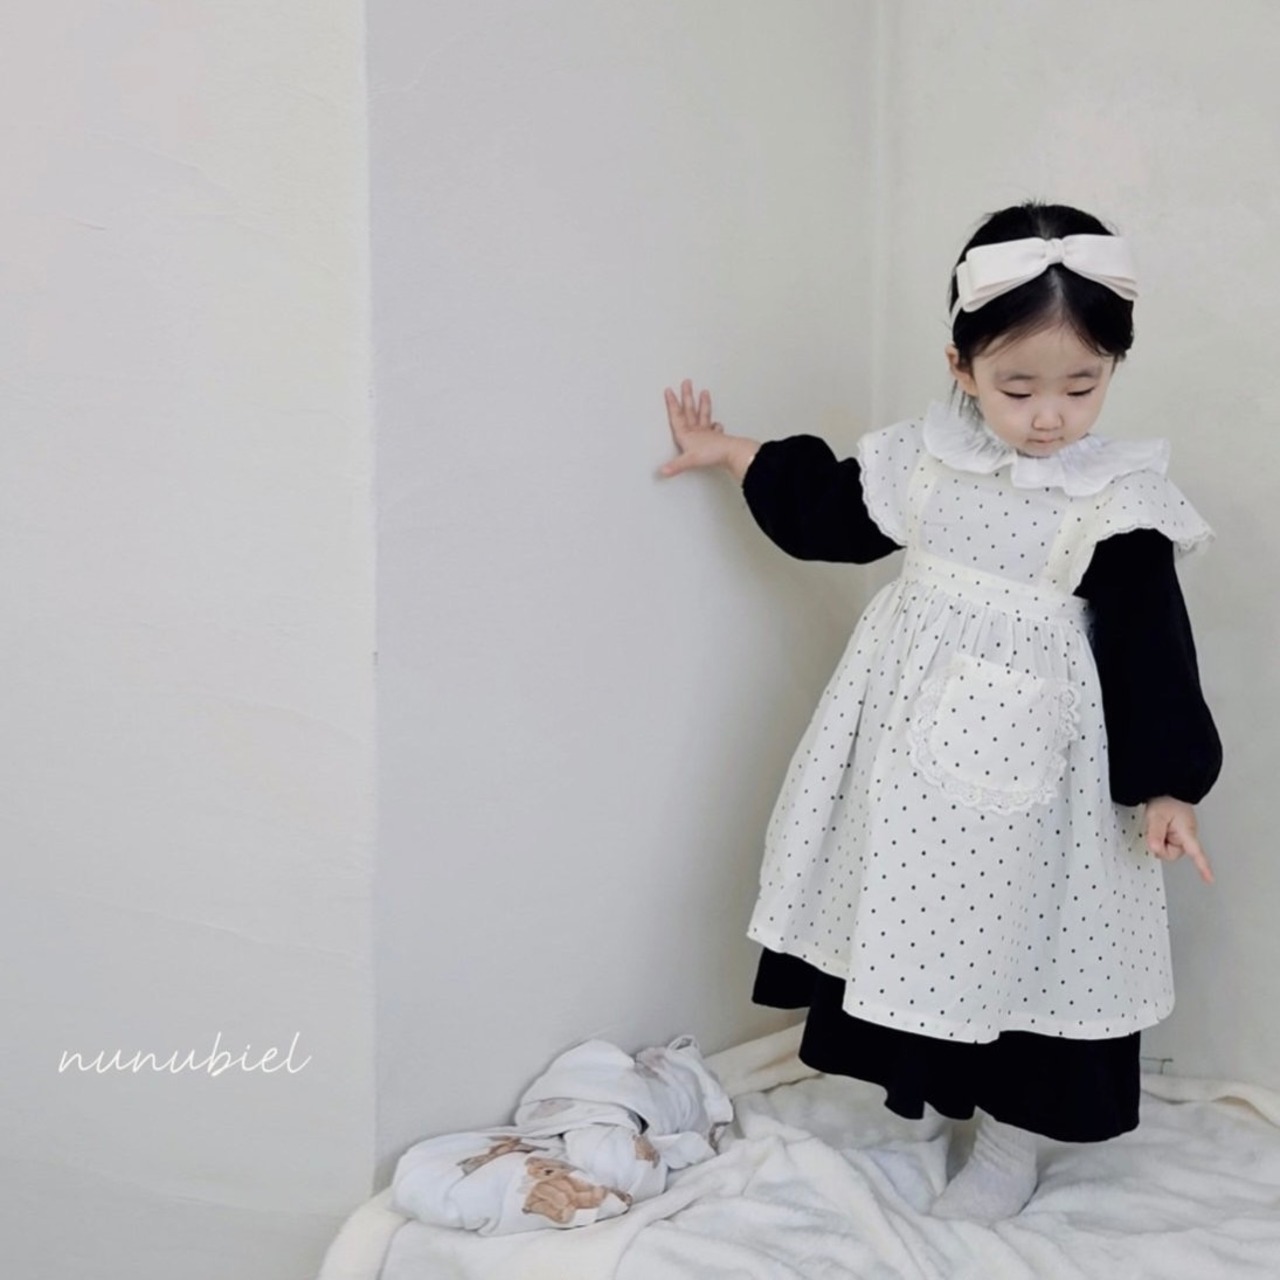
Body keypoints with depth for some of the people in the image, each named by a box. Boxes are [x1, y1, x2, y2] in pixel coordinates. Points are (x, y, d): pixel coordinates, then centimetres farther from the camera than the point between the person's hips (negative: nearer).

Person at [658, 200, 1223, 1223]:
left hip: (1027, 756, -4)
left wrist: (1166, 788, -13)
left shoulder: (1120, 505, -13)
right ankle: (908, 1086, 36)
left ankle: (1008, 1139, 26)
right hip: (910, 738, 4)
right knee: (909, 920, 15)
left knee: (1014, 937, 7)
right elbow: (827, 515, 16)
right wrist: (730, 452, 21)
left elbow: (1150, 649, -10)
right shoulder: (920, 458, -1)